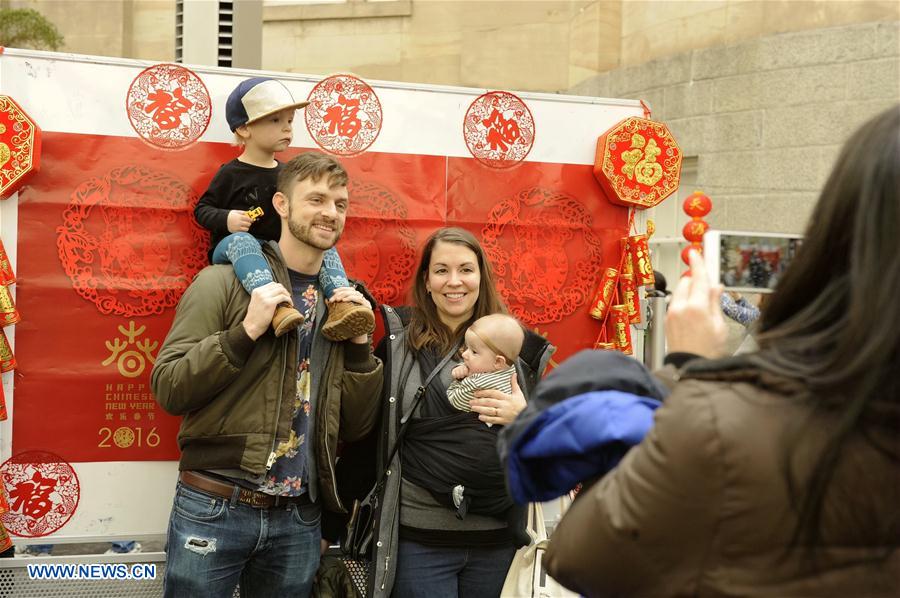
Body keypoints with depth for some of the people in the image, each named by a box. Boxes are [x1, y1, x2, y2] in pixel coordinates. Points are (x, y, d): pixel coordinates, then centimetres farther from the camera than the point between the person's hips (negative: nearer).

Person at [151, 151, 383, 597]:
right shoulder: (223, 282, -4)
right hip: (213, 509, -4)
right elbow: (167, 390, -9)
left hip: (298, 520, 4)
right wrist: (245, 331, -18)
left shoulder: (343, 302, 9)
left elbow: (356, 427, 8)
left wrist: (359, 344, -4)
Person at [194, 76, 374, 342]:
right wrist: (226, 219, -20)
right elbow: (202, 209, -1)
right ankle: (277, 306, -61)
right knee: (241, 240, -39)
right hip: (230, 248, -5)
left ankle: (341, 304, -39)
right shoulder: (231, 174, -3)